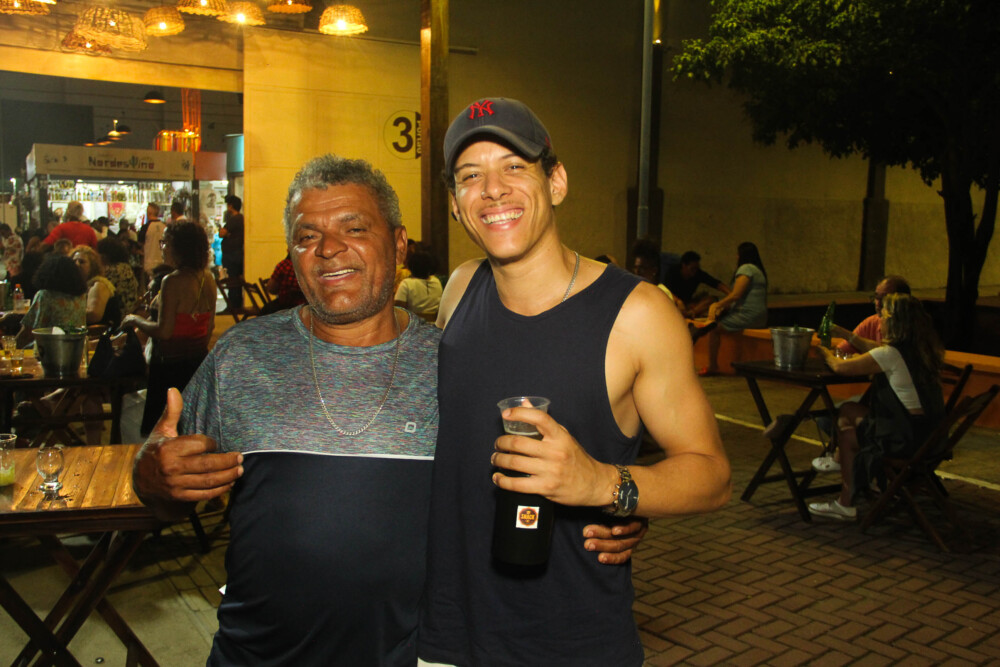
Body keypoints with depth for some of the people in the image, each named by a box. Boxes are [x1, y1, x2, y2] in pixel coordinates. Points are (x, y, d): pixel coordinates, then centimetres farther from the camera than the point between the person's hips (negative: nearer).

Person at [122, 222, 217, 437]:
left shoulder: (173, 281, -19)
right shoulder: (208, 278, 4)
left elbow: (164, 331, -21)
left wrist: (135, 320, -6)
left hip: (172, 363, -8)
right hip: (199, 359, 8)